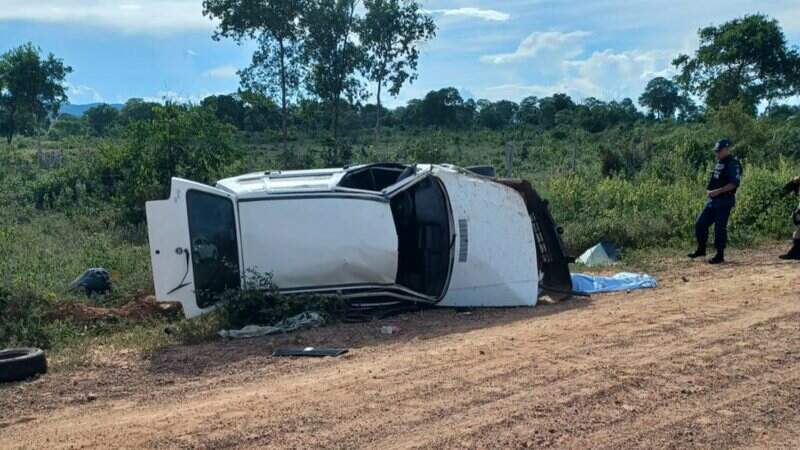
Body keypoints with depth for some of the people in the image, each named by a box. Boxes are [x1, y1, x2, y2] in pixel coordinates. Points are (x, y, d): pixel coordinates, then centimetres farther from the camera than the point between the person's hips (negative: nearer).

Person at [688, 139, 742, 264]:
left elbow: (734, 183, -20)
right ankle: (701, 249, 20)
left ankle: (720, 255, 4)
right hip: (713, 199, 9)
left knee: (720, 228, -5)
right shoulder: (719, 163, 16)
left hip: (724, 200, -9)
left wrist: (718, 191, -24)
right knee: (700, 224, 7)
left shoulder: (732, 163, -12)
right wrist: (711, 191, 11)